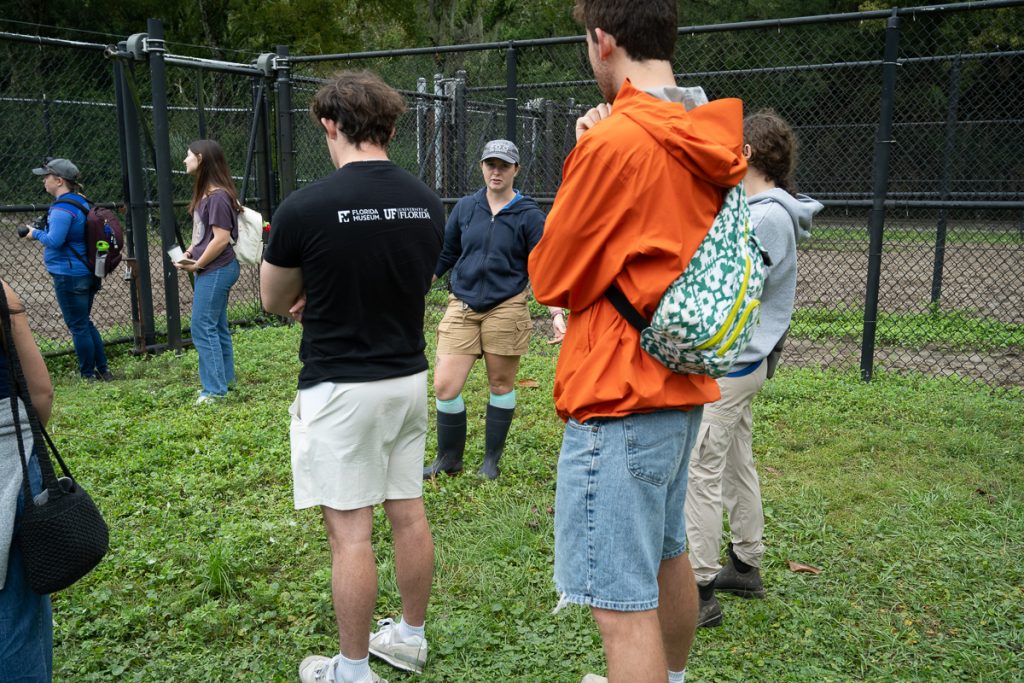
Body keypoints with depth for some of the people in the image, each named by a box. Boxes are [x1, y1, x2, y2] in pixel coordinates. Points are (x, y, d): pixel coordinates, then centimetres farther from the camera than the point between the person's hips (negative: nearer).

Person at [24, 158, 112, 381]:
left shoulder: (62, 208, -17)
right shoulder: (82, 202, 12)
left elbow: (54, 240, -24)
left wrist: (36, 233, -6)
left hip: (68, 275, -10)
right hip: (87, 273, 10)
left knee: (78, 326, 0)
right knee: (85, 323, 19)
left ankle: (88, 375, 8)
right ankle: (103, 371, 23)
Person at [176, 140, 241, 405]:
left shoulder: (217, 196, -17)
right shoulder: (206, 193, 12)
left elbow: (222, 238, -21)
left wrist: (197, 264, -13)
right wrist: (192, 250, 4)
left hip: (216, 270, -10)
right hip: (213, 270, 10)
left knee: (203, 328, -6)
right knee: (216, 327, 16)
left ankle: (214, 389, 1)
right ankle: (225, 378, 27)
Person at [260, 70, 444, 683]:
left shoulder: (305, 208, -16)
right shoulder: (428, 204, 0)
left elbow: (275, 300, -1)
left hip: (341, 389, -6)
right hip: (410, 378, 6)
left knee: (350, 532, 4)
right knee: (409, 512, 16)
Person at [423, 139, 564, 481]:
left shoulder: (529, 215, -1)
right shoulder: (465, 207, 8)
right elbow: (444, 254, 15)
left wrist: (557, 313, -12)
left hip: (506, 308, -2)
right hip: (461, 307, 3)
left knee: (501, 384, 8)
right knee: (444, 386, -3)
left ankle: (492, 460, 27)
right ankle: (449, 458, 19)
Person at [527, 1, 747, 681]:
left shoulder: (612, 142, -18)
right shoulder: (711, 143, 8)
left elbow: (551, 279, -9)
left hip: (618, 395, -10)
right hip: (684, 385, 10)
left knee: (623, 604, -2)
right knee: (667, 553, 26)